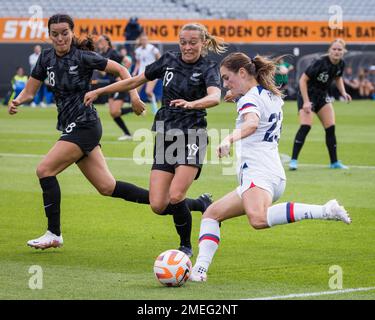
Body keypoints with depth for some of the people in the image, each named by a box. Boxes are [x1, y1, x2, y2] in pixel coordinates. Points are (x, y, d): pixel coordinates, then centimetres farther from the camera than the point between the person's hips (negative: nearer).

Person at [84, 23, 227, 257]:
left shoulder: (208, 68, -5)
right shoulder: (169, 60, 9)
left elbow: (215, 97, -26)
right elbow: (135, 81, 19)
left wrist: (191, 104, -46)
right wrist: (99, 92, 21)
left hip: (192, 137, -5)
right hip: (166, 136, 5)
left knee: (175, 196, -20)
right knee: (158, 206, -6)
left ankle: (186, 245, 5)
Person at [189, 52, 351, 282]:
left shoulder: (250, 98, -6)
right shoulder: (273, 96, 22)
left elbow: (252, 123, -28)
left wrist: (230, 139, -46)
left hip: (258, 172, -11)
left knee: (259, 219, -39)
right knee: (211, 214, 15)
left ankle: (325, 211, -38)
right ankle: (200, 268, -2)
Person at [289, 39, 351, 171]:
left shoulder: (341, 64, -6)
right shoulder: (320, 63, -27)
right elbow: (303, 79, -23)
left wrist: (343, 93, 1)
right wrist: (306, 101, -27)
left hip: (322, 95, 7)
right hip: (307, 94, -7)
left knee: (331, 128, 2)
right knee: (305, 126, -21)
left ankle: (334, 162, 11)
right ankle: (293, 160, -16)